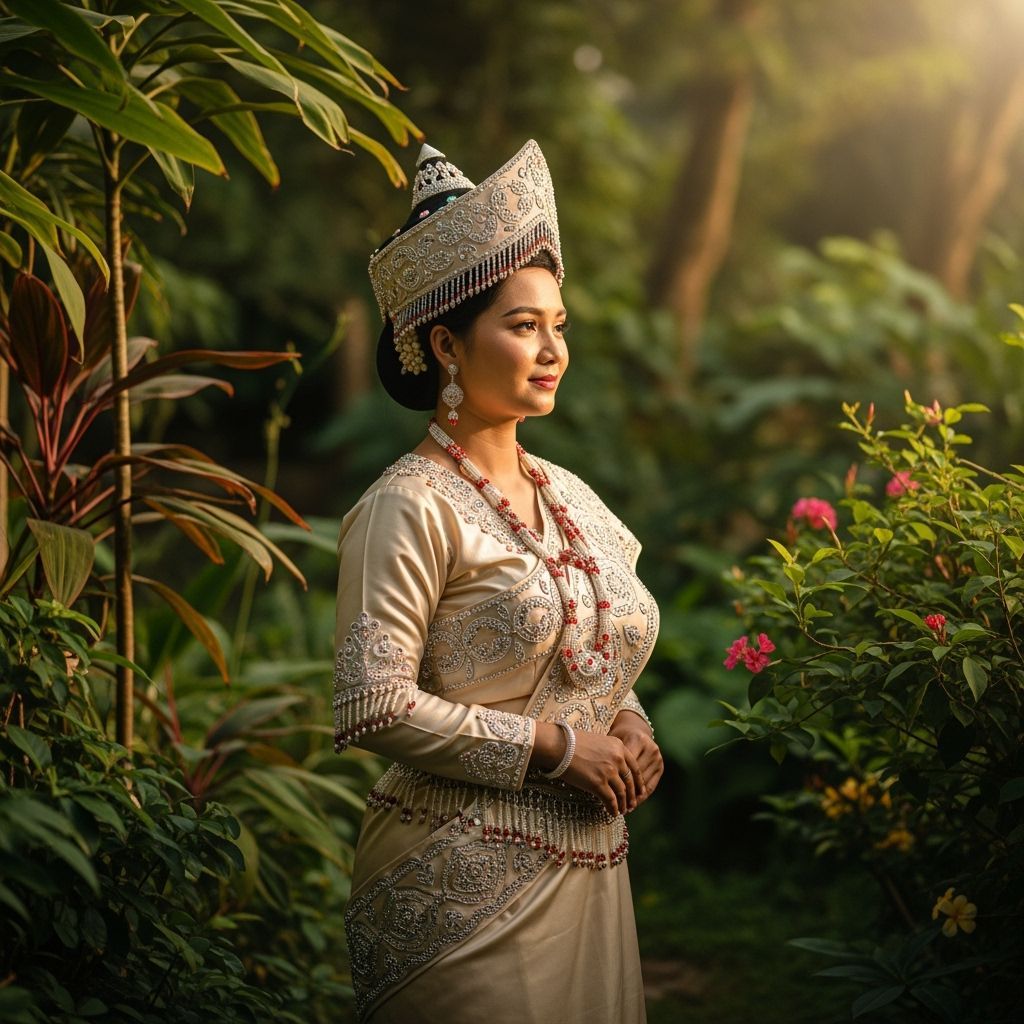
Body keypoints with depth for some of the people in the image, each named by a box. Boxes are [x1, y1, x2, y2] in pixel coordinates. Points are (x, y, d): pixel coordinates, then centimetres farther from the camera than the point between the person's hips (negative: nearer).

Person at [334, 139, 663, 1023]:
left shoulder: (569, 497, 11)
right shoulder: (412, 508, -12)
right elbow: (373, 707, -19)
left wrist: (627, 722, 1)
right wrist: (555, 744, -16)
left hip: (589, 866, 7)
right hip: (467, 876, -7)